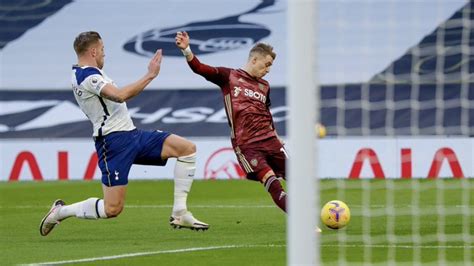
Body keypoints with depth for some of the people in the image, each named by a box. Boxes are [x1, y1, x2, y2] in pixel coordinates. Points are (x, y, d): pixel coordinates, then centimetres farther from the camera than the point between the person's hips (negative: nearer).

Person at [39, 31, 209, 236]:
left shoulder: (81, 74, 18)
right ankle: (61, 211, 11)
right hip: (114, 141, -10)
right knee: (112, 208, -14)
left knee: (187, 148, -2)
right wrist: (150, 75, -24)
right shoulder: (88, 76, -15)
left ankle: (179, 214, -3)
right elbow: (120, 96, -29)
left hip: (130, 135, 10)